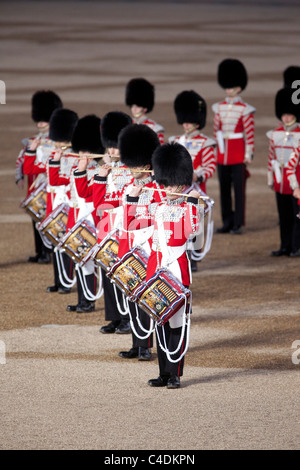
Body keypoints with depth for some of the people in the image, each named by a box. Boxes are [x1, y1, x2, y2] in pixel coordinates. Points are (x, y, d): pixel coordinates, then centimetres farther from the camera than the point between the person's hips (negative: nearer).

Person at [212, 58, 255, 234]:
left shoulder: (245, 109, -6)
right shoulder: (220, 107, 9)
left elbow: (250, 134, -7)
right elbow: (216, 130, 14)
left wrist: (248, 155, -10)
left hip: (239, 156, -5)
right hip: (222, 155, 5)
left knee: (239, 188, -1)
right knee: (224, 189, 8)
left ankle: (238, 224, 4)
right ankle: (227, 222, 16)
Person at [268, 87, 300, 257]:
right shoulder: (275, 134, 8)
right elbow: (271, 157, 14)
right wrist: (270, 179, 14)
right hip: (280, 178, 4)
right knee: (284, 215, 9)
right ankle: (285, 247, 15)